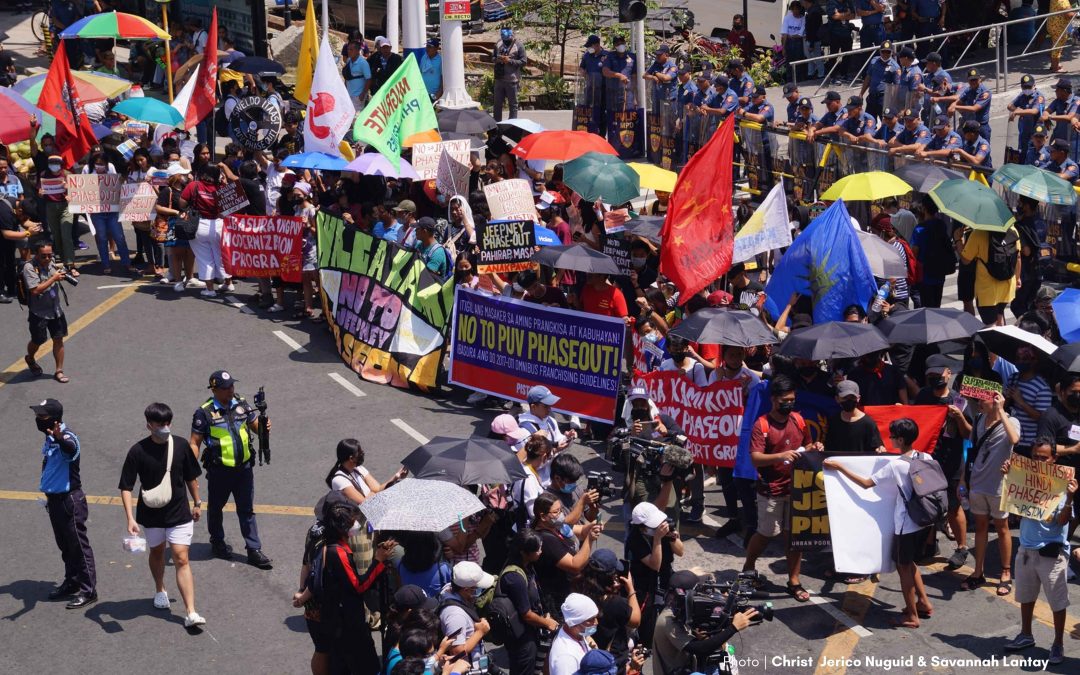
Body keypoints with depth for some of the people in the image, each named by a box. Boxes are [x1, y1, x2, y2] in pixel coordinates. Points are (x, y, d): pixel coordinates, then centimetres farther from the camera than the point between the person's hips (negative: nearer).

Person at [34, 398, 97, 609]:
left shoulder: (67, 437, -22)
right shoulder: (49, 438, 7)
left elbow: (71, 448, -48)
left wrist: (60, 439, -70)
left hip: (70, 500, -9)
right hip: (55, 500, 9)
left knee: (79, 545, 0)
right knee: (64, 545, 19)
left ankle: (88, 591, 7)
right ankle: (72, 582, 33)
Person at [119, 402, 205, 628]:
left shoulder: (180, 445, -8)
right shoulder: (138, 451, -15)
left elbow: (191, 477, 7)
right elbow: (126, 487, -14)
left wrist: (197, 503, 14)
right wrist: (130, 518, -23)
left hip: (179, 513, 0)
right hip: (151, 514, 0)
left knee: (181, 559, -7)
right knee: (157, 552, 21)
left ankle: (190, 613, -12)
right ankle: (160, 591, 50)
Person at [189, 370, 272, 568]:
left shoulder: (241, 405, 0)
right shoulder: (204, 413, -13)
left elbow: (256, 425, 8)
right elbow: (194, 443, -10)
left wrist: (265, 427, -16)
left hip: (244, 467, 3)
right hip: (219, 470, -3)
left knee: (247, 510, 8)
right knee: (215, 507, 17)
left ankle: (254, 550, 14)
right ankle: (217, 542, 39)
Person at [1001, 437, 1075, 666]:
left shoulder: (1061, 484, -14)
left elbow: (1062, 521, -17)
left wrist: (1070, 498, -33)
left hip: (1052, 552, -5)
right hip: (1026, 549, 5)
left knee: (1057, 601, 5)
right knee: (1026, 596, 20)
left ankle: (1058, 644, 19)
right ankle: (1025, 635, 38)